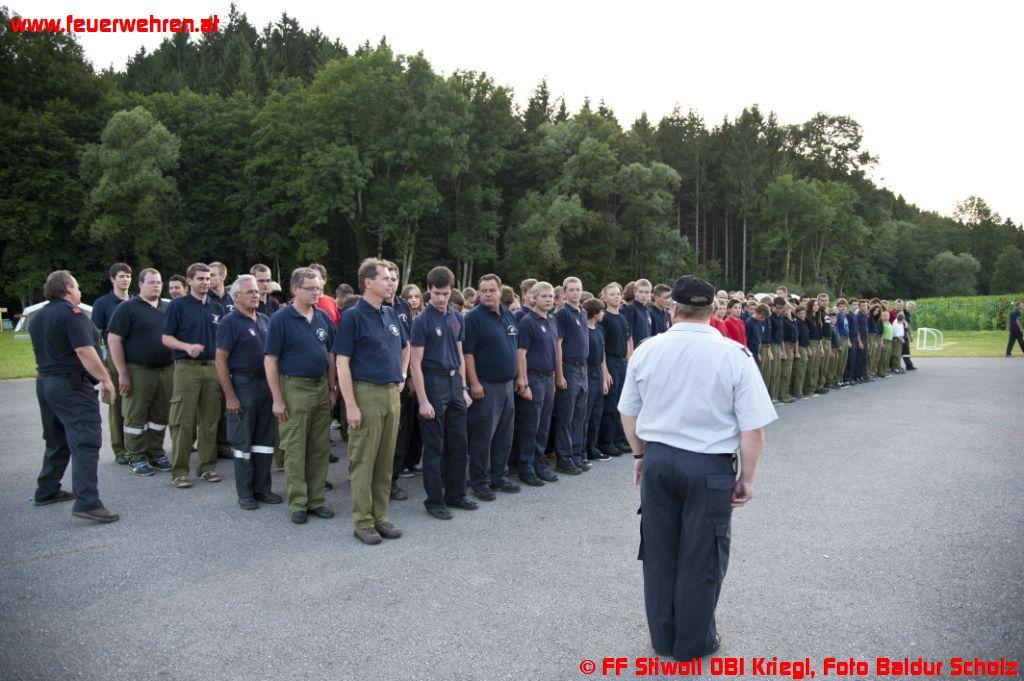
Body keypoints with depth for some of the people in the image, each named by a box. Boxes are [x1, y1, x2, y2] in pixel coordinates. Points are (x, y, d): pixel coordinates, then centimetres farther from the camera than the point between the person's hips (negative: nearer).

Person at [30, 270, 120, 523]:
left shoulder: (37, 318, 16)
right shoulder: (72, 312, -13)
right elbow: (84, 351, -21)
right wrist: (105, 379, -18)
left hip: (44, 383, 10)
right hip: (72, 384, -9)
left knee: (56, 441, 22)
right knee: (85, 442, -13)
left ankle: (46, 492, 30)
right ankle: (87, 502, -20)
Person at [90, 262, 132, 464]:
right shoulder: (102, 303, 2)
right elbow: (96, 334, -1)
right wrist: (101, 361, -9)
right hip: (114, 356, -3)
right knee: (116, 404, 3)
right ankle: (120, 450, 10)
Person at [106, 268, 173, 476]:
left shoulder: (167, 308, 13)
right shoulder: (127, 307, -3)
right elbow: (114, 340, -8)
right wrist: (122, 373, -14)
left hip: (166, 370, 5)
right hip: (138, 371, -5)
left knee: (160, 415, 11)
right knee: (136, 416, 2)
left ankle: (156, 453, 22)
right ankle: (136, 458, 11)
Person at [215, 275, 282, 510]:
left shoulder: (265, 320, 11)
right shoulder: (230, 322, -7)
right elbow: (220, 360, -12)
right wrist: (230, 396, -16)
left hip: (267, 383, 6)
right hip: (243, 384, -6)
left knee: (265, 439, 11)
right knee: (243, 442, 4)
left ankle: (262, 488, 21)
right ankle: (245, 493, 14)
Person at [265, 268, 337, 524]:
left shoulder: (323, 318, 7)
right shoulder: (281, 319, -8)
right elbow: (270, 361, -9)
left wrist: (332, 388, 10)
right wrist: (277, 399, -12)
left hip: (321, 387, 5)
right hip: (294, 389, -5)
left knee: (320, 448, 9)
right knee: (294, 450, 3)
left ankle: (316, 499, 20)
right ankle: (298, 503, 13)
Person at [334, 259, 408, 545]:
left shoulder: (391, 314, 12)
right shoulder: (353, 316, -8)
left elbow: (405, 347, 29)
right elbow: (342, 363, -12)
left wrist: (402, 377, 16)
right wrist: (351, 405, -16)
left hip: (392, 394, 7)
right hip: (366, 393, -6)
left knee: (386, 461, 11)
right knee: (363, 461, 1)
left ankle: (380, 516, 21)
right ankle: (363, 522, 11)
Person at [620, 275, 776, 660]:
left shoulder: (646, 350, -2)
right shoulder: (734, 355, -12)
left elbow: (628, 413, 8)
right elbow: (752, 427, -11)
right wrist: (747, 478, 1)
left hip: (657, 459, 3)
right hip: (710, 467, -3)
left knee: (659, 552, 16)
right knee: (700, 557, 12)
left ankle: (662, 638, 33)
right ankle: (693, 643, 29)